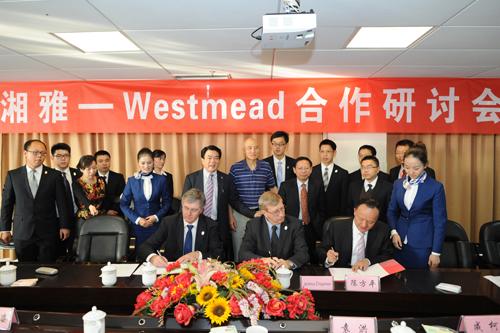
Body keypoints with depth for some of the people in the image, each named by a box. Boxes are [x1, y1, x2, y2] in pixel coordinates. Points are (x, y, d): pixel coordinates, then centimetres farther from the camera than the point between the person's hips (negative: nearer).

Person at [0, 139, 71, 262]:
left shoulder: (54, 175, 2)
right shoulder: (13, 175, 5)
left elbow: (62, 202, 2)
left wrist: (64, 226, -1)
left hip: (48, 232, -1)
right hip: (22, 232, 1)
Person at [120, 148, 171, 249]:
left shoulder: (161, 179, 0)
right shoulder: (131, 181, 1)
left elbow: (167, 202, 5)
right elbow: (124, 204, 3)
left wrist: (156, 216, -9)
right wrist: (137, 219, -8)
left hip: (157, 224, 0)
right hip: (138, 225, 0)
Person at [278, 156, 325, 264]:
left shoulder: (318, 186, 2)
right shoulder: (285, 186, -1)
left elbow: (321, 210, 5)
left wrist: (318, 229, -1)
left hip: (311, 230, 1)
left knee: (312, 262, 5)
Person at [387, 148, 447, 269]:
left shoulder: (436, 187, -8)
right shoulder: (398, 184, 4)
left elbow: (440, 220, -7)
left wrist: (436, 252, -8)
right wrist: (393, 231, -6)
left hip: (423, 245, -3)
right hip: (400, 242, 4)